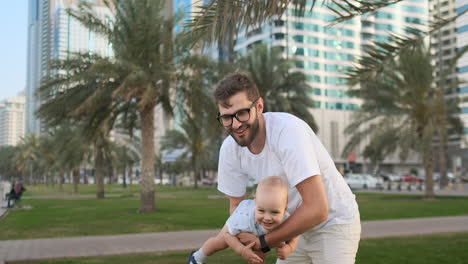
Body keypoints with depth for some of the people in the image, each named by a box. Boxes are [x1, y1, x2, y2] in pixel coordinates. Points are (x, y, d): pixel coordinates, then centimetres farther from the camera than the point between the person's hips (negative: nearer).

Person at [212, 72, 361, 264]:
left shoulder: (289, 130, -31)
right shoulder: (229, 149, -12)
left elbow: (317, 209, -33)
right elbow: (236, 205, 1)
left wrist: (263, 242, -23)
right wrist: (250, 247, -16)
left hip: (334, 223, -5)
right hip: (296, 226, 6)